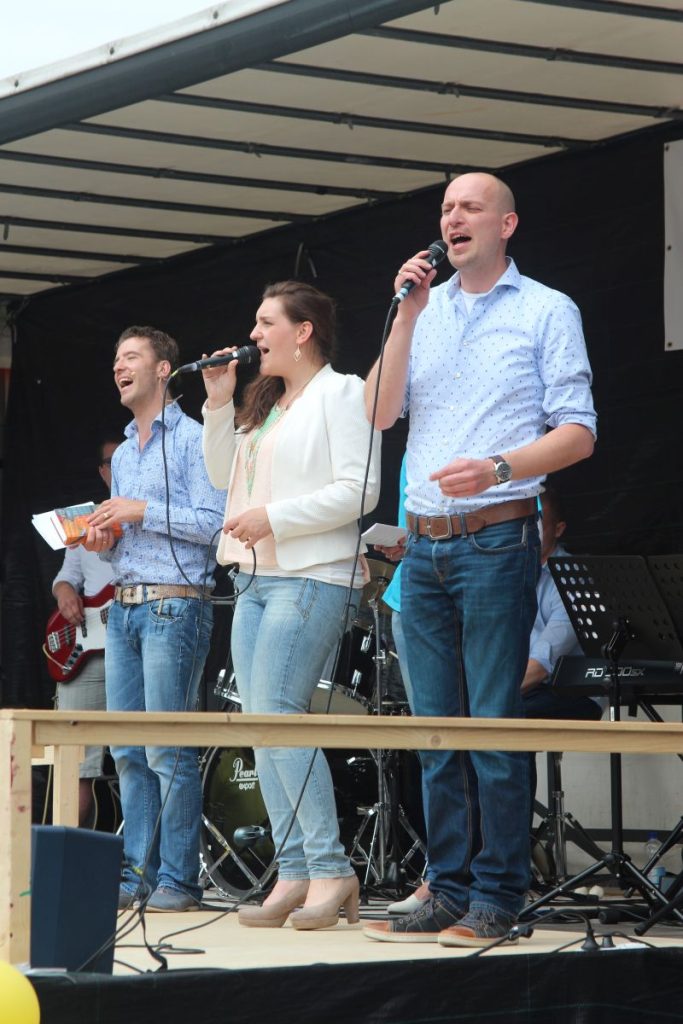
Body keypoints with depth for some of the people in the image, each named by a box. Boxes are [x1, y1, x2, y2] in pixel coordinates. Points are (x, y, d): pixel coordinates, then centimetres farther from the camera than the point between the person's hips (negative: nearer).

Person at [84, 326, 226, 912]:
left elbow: (214, 521, -14)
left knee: (169, 751, -9)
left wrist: (142, 512, -14)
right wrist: (104, 540, 5)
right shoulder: (123, 454, 21)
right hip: (124, 609, 8)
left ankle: (178, 879, -6)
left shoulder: (191, 439, -4)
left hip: (174, 606, -8)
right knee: (127, 752, 6)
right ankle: (136, 873, 11)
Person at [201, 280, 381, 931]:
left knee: (276, 713, -19)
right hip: (257, 579, 9)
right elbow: (224, 476, 25)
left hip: (311, 577, -9)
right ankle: (294, 875, 2)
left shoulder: (340, 393, -4)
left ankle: (330, 869, -16)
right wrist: (219, 404, 14)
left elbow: (358, 491, -14)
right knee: (263, 723, 2)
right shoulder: (265, 402, 22)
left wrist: (272, 518, -16)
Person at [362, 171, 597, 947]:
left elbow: (577, 432, -4)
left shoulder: (546, 311, 2)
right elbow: (380, 413, 5)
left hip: (496, 540, -5)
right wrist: (407, 315, -3)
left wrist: (498, 468, -19)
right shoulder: (424, 309, 16)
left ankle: (497, 897, -2)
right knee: (437, 727, 6)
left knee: (494, 724, -7)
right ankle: (447, 892, 11)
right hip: (424, 543, 5)